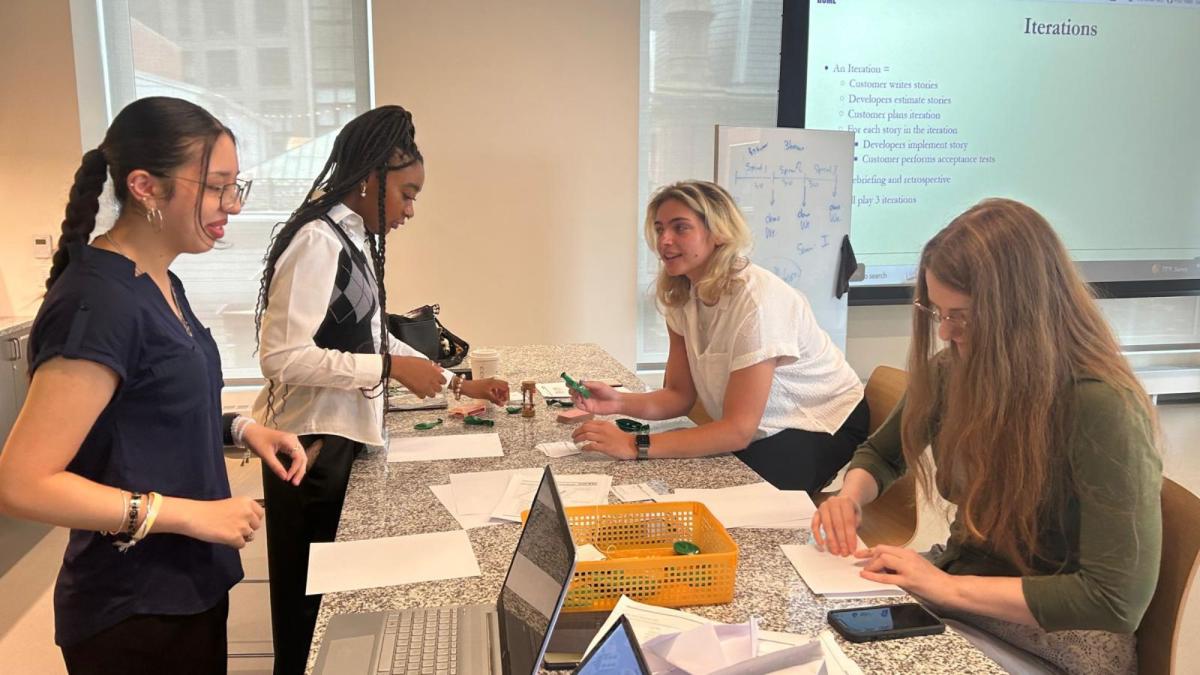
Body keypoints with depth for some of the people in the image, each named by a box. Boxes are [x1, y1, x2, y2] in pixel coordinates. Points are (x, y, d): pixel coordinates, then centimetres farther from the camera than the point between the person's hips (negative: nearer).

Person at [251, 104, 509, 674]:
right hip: (311, 444, -9)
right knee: (308, 598, 7)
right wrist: (389, 367, -22)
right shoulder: (318, 241, -18)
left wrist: (458, 384, 15)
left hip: (342, 438, 9)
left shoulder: (356, 240, 9)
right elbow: (281, 355, -25)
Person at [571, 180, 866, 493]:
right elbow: (680, 395, -4)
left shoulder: (757, 300, -29)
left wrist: (636, 445, -36)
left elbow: (739, 429, -31)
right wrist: (619, 402, -24)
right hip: (763, 429, 6)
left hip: (820, 428, -6)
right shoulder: (682, 297, -5)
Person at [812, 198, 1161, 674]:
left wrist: (948, 586, -25)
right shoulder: (953, 371, -6)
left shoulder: (1103, 409, -24)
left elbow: (1117, 599, -26)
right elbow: (880, 454, 12)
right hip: (957, 584, 6)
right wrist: (850, 498, -10)